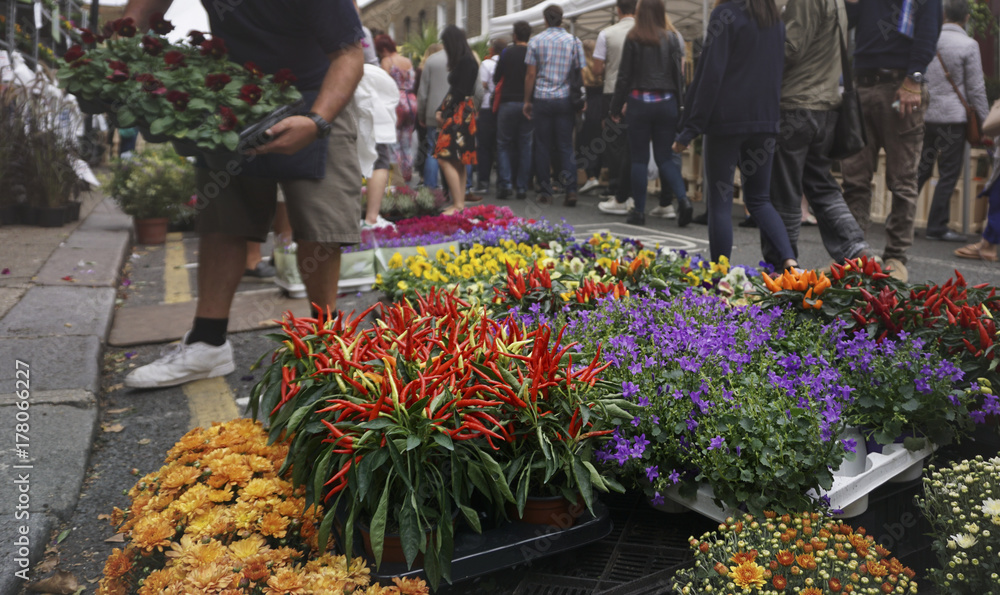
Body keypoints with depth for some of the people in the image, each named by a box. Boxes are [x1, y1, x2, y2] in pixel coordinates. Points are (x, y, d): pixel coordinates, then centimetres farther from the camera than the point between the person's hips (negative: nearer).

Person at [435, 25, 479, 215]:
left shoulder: (466, 61, -12)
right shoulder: (461, 61, 17)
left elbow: (460, 92, -18)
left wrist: (444, 112, -12)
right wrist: (441, 111, 5)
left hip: (460, 114, -10)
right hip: (456, 114, 10)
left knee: (445, 159, -14)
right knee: (457, 162, 9)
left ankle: (458, 204, -13)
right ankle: (460, 203, 12)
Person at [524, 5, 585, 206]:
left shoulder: (535, 41, 1)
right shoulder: (574, 41, 3)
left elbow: (531, 74, -1)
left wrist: (527, 101, 6)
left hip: (542, 99, -1)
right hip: (565, 99, 1)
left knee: (543, 147, 5)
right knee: (566, 146, 4)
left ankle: (545, 192, 7)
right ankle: (570, 190, -7)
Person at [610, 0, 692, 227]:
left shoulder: (633, 38, -4)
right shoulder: (671, 38, 3)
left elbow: (624, 75, -2)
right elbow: (678, 73, 3)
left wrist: (617, 107, 5)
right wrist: (680, 106, 10)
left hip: (640, 102, -2)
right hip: (667, 103, 2)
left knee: (639, 159, 5)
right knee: (664, 156, 9)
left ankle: (639, 211, 7)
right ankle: (683, 199, -9)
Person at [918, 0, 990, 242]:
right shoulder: (968, 45, -7)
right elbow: (976, 88, -5)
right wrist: (985, 122, 2)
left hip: (925, 113, 5)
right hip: (953, 116, -5)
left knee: (921, 169, 12)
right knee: (949, 174, 1)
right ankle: (936, 227, 2)